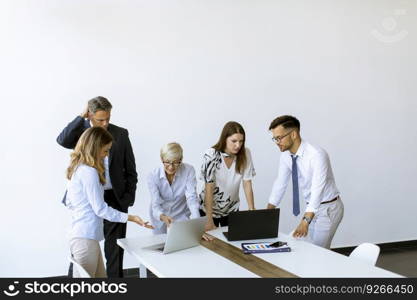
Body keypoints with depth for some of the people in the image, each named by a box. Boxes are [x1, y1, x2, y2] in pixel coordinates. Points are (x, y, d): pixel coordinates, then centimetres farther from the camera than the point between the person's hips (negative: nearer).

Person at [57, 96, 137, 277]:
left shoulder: (120, 134, 0)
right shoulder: (80, 130, -1)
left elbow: (130, 169, 4)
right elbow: (62, 140, -24)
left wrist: (129, 198, -1)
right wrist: (82, 117, -18)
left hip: (114, 197, 1)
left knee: (115, 244, 7)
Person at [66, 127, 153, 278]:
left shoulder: (77, 169, 13)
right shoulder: (89, 172, -16)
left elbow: (69, 203, 19)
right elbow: (100, 208, -16)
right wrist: (130, 218, -13)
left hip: (78, 233, 10)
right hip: (86, 238, -10)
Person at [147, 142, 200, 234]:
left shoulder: (189, 170, -19)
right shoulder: (153, 176, -19)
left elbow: (191, 197, -26)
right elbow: (155, 205, -22)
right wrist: (163, 216, -44)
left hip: (182, 217, -1)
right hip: (160, 219, 1)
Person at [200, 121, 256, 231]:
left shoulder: (245, 154, -12)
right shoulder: (211, 155, -21)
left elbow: (247, 183, -8)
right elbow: (209, 188, -22)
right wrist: (209, 221, -25)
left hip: (232, 208, 3)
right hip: (209, 207, -3)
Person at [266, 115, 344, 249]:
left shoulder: (316, 155, -28)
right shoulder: (286, 156, -6)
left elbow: (317, 189, -36)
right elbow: (280, 184, 2)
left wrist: (305, 221, -45)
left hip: (328, 208, -7)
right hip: (311, 207, 7)